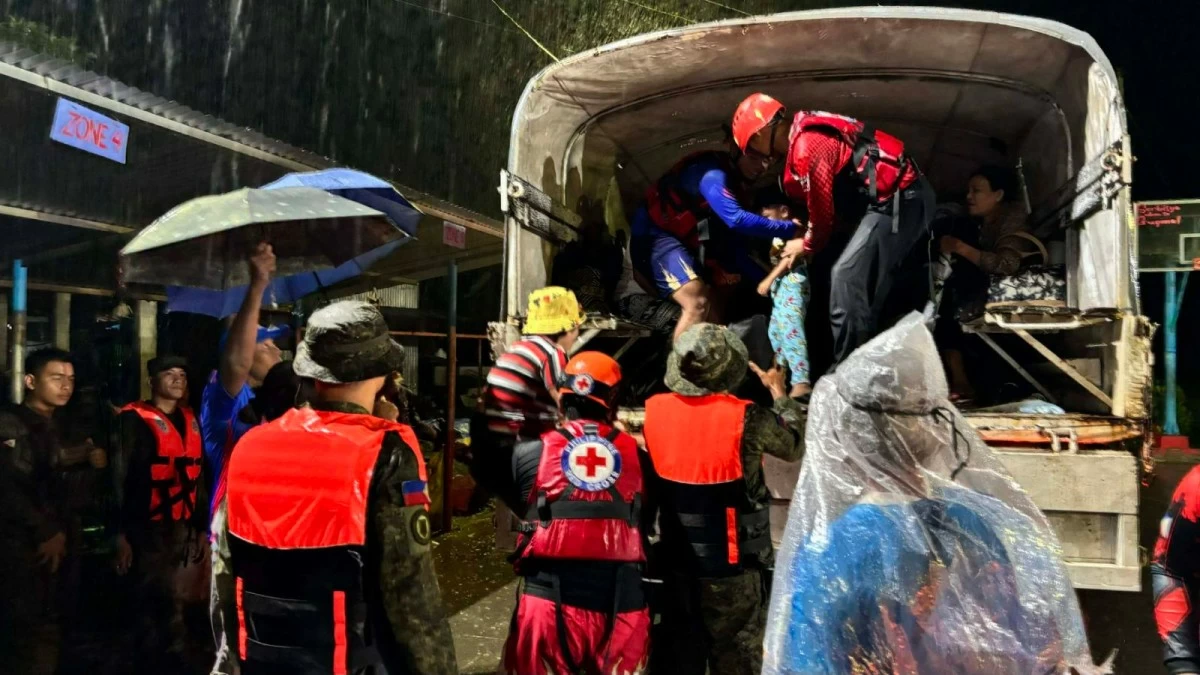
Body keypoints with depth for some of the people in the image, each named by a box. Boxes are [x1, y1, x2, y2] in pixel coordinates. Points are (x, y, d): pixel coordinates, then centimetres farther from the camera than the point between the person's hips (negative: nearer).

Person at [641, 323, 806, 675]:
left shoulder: (653, 410, -11)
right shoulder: (746, 418, -21)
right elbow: (794, 445, -2)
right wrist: (779, 392, 14)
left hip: (676, 559, 4)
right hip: (732, 563, -3)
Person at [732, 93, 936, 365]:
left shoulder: (806, 146, -17)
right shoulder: (811, 133, 15)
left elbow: (822, 207, -10)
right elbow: (832, 200, 19)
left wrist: (808, 245, 7)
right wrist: (809, 238, 17)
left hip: (895, 201, -10)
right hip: (909, 195, 10)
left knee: (849, 278, -10)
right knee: (901, 286, 17)